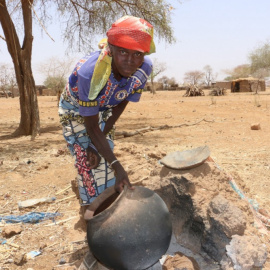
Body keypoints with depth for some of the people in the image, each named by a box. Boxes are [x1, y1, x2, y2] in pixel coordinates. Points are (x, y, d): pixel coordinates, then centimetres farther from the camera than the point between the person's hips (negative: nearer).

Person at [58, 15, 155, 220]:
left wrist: (98, 143, -14)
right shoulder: (89, 73, -42)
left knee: (105, 155, 7)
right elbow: (92, 128, -32)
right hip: (75, 109, -4)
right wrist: (118, 166, -35)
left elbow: (122, 104, -11)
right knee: (87, 160, -10)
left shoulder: (145, 68, -28)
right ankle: (92, 208, 9)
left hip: (105, 109, 4)